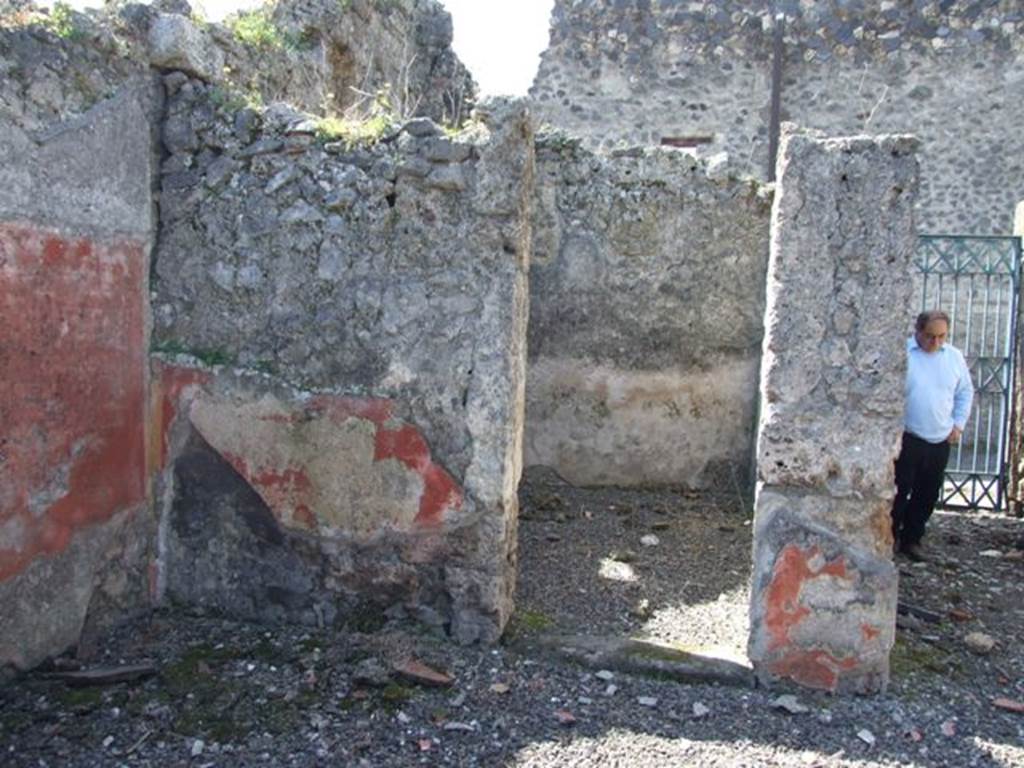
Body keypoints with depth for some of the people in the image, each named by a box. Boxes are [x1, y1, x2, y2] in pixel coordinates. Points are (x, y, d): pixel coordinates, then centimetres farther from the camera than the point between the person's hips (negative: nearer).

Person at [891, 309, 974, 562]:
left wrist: (959, 424, 9)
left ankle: (911, 540, 22)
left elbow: (965, 393, 17)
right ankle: (890, 538, 13)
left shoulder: (954, 357, 7)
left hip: (940, 441, 5)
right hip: (907, 439, -5)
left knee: (928, 495, 10)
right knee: (899, 491, -2)